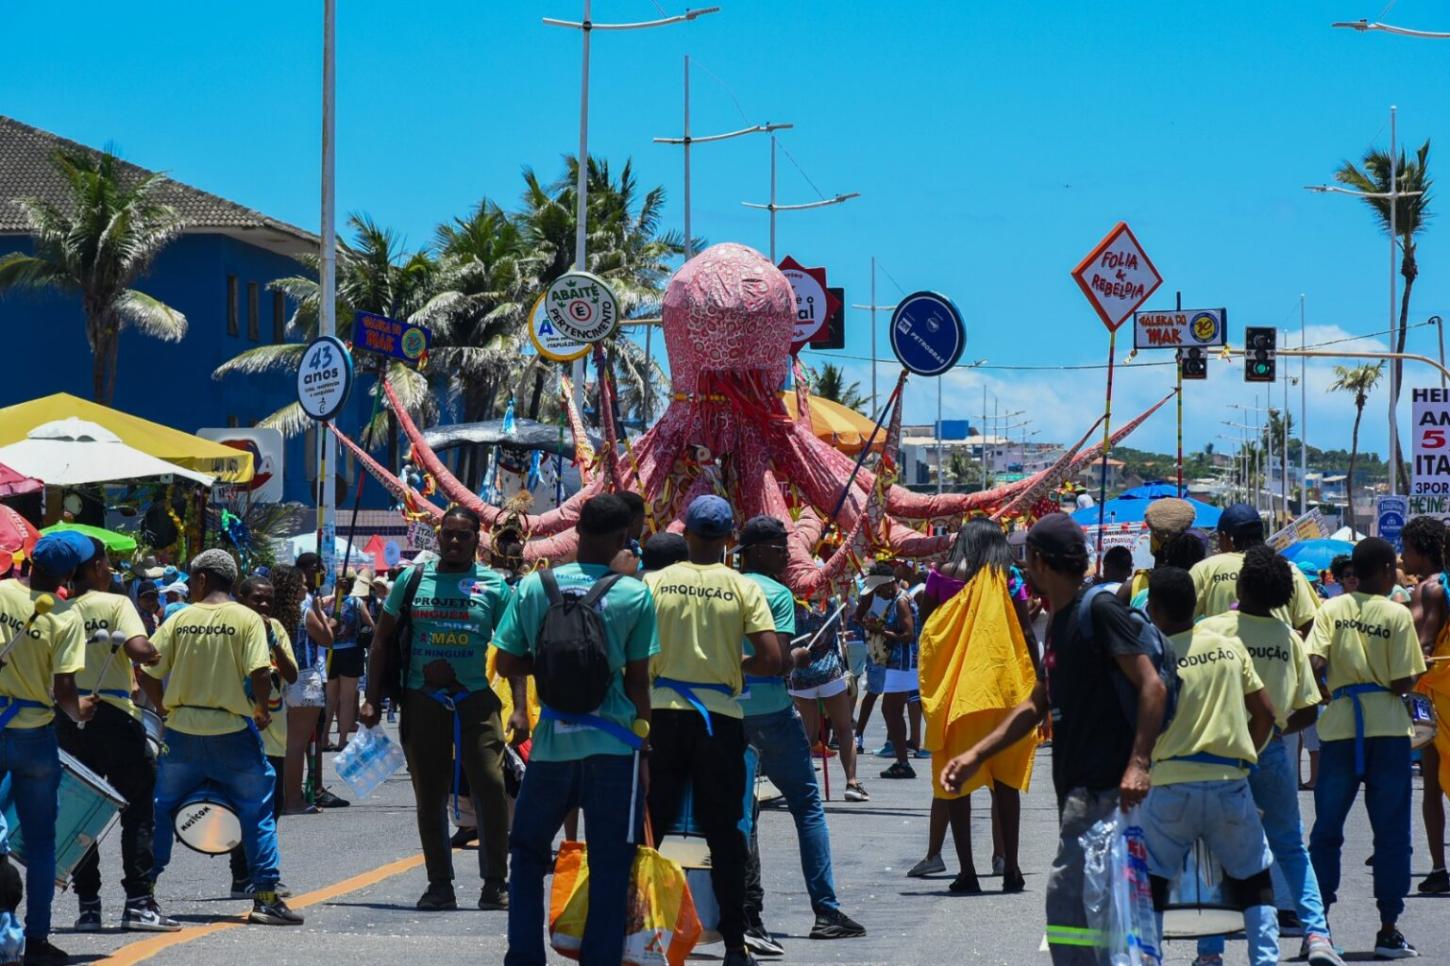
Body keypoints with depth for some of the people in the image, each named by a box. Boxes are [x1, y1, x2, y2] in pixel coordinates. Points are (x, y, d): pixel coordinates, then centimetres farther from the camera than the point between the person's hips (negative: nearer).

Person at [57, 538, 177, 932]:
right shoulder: (116, 604, -5)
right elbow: (139, 649, -20)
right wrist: (162, 656, -1)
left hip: (69, 720, 4)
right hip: (114, 717, -4)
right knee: (138, 809, 5)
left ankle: (88, 906, 7)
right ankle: (138, 902, -1)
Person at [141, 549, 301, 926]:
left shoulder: (180, 619, 2)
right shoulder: (247, 619, -4)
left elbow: (147, 672, -2)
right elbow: (260, 674, -15)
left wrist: (164, 708, 14)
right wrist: (261, 710, 3)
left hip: (182, 729, 2)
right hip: (232, 731, -2)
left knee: (162, 808, 15)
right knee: (257, 811, 8)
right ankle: (265, 897, 3)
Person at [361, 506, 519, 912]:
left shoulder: (493, 586, 4)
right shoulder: (413, 580, 7)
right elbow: (382, 639, 12)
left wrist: (520, 707, -5)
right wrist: (373, 699, 5)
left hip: (476, 700, -2)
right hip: (422, 700, 2)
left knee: (491, 787, -10)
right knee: (429, 797, 6)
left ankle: (495, 883, -2)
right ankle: (439, 884, 14)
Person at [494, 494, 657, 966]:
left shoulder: (532, 587, -2)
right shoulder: (635, 595, -6)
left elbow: (506, 664, 2)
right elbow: (637, 679, -3)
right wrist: (642, 733, 9)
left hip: (551, 745, 2)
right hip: (613, 745, -2)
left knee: (528, 853, 18)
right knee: (609, 865, 5)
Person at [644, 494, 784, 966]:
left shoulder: (654, 583, -1)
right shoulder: (743, 588, -3)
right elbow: (772, 659, -8)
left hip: (663, 714, 0)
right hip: (720, 716, 0)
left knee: (649, 827, 8)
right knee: (724, 834, 6)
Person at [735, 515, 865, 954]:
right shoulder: (777, 594, -8)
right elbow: (780, 659, -16)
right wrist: (805, 655, 3)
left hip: (728, 714, 5)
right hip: (770, 710, -5)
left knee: (742, 813, 9)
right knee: (807, 805, 5)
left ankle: (747, 917, 5)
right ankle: (826, 911, 2)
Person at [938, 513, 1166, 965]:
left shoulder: (1100, 610, -11)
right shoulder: (1059, 622, 19)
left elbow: (1152, 686, -18)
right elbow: (1037, 705, 27)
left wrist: (1138, 763, -26)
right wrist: (975, 754, 22)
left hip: (1103, 788, -10)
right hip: (1077, 787, 10)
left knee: (1067, 900, -14)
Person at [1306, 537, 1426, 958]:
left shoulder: (1332, 610, 0)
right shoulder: (1397, 615, -6)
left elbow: (1315, 663, -11)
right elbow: (1402, 682, -10)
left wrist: (1328, 695, 8)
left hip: (1340, 729, 2)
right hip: (1388, 728, -2)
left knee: (1326, 830, 10)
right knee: (1391, 833, 6)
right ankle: (1388, 931, 5)